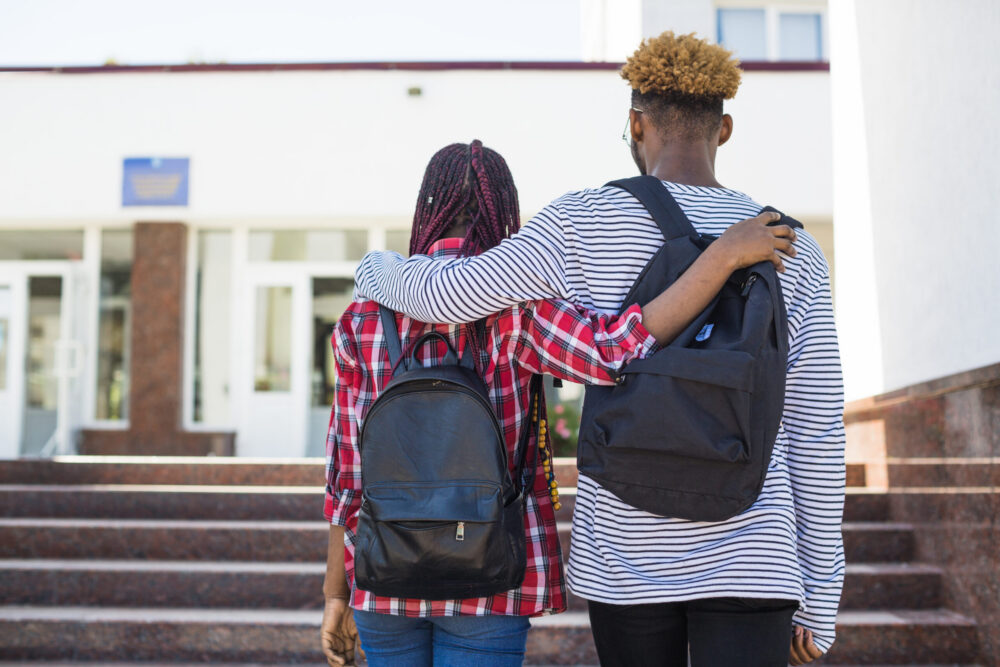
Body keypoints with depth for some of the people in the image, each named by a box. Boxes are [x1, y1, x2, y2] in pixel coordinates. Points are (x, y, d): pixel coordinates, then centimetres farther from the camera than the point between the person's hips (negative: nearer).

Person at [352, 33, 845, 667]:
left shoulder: (584, 223, -6)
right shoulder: (793, 252, -1)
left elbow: (446, 294, -5)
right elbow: (816, 432, -1)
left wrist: (380, 270, 20)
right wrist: (819, 597, 7)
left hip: (626, 559, 1)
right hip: (747, 560, 0)